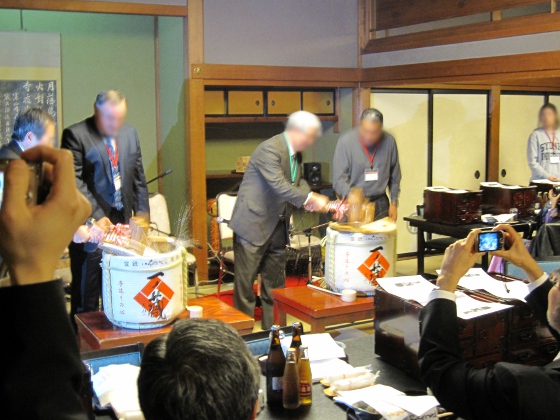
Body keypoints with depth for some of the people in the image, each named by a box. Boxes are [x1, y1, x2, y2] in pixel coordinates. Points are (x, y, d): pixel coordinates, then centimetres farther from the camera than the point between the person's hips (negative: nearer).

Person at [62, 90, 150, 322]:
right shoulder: (75, 135, -7)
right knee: (86, 290, 4)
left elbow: (138, 177, 15)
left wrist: (142, 211, 6)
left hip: (123, 221, 5)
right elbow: (74, 181, -13)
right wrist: (96, 217, -19)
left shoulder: (130, 133, 11)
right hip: (91, 224, -5)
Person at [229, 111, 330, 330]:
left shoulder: (296, 153, 8)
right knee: (245, 283, -1)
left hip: (278, 227, 9)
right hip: (253, 224, -9)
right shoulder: (269, 149, -20)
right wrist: (310, 199, -28)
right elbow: (279, 186, -29)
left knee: (276, 283, 15)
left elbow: (298, 181, 17)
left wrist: (311, 197, -3)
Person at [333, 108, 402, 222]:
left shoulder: (389, 141, 0)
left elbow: (395, 176, 11)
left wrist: (394, 203, 9)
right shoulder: (345, 141, -10)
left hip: (380, 204, 3)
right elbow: (339, 179, -12)